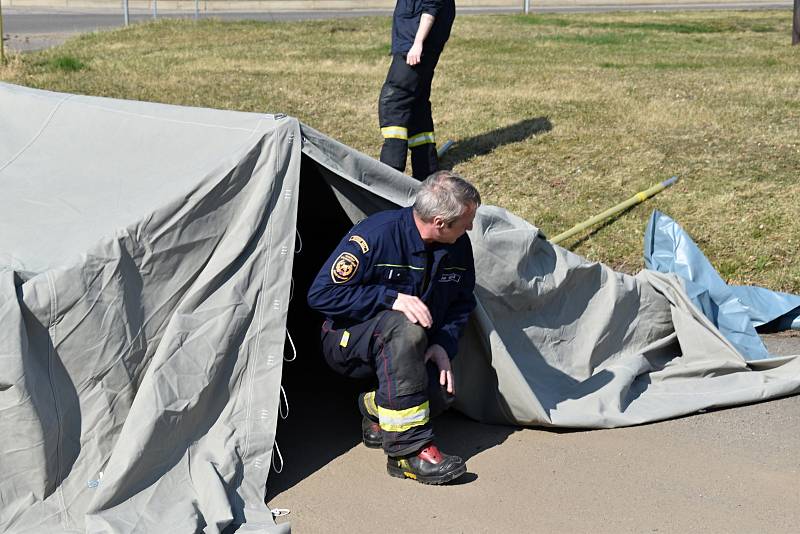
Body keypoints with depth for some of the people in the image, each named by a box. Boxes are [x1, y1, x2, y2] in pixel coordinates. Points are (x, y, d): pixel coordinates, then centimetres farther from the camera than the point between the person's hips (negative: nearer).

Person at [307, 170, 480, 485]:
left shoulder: (458, 246, -6)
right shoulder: (376, 235, -25)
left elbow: (461, 302, 8)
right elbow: (321, 294, -24)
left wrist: (444, 345, -11)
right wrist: (391, 298, -29)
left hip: (407, 350, 6)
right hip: (347, 341, -5)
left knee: (441, 393, -25)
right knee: (404, 329, -38)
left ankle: (376, 409, 8)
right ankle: (409, 450, -31)